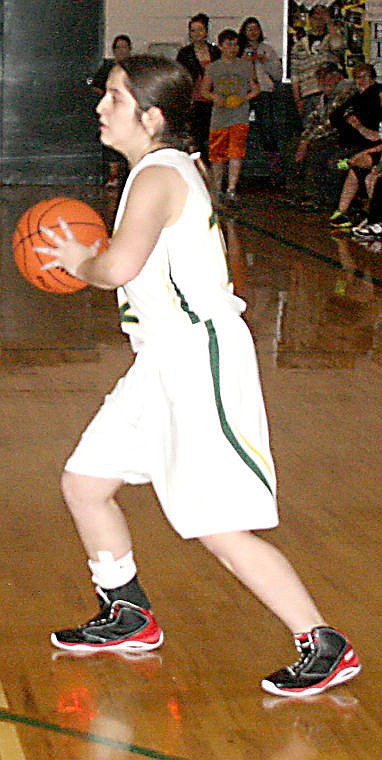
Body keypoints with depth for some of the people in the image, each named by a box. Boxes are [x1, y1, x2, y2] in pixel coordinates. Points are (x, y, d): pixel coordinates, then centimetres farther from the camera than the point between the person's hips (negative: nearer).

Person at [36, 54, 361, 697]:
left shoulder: (157, 176, -17)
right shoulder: (173, 168, 14)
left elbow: (119, 266, -32)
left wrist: (79, 264, -11)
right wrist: (84, 260, 13)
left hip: (200, 360, -10)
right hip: (164, 361, 10)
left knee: (219, 532, -9)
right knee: (84, 483, 15)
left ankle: (325, 648, 2)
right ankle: (128, 619, 32)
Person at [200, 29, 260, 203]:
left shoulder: (246, 66, 9)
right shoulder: (213, 67, 9)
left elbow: (255, 88, 13)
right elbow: (204, 89, 16)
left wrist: (244, 98, -6)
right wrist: (214, 97, -5)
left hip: (240, 116, -1)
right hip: (219, 116, 1)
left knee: (236, 153, -15)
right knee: (217, 155, 5)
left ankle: (231, 190, -19)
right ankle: (217, 189, 20)